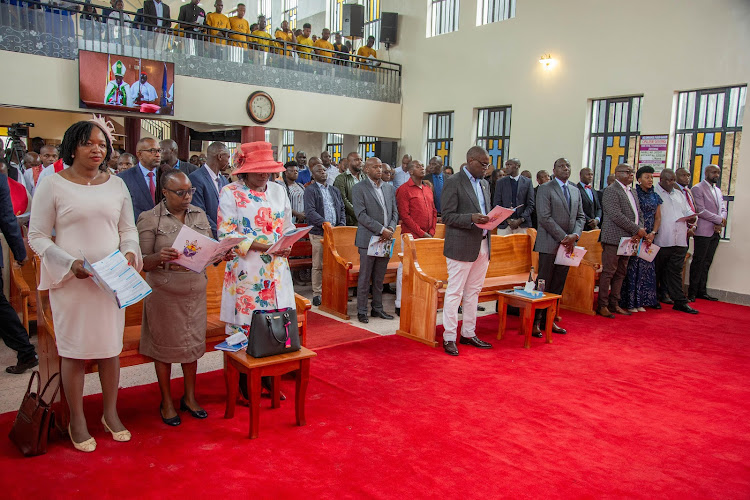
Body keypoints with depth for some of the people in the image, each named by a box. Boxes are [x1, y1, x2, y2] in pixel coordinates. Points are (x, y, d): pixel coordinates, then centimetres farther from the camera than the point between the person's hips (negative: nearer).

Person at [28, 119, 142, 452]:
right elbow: (37, 236, -2)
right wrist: (70, 263, -16)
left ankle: (110, 413, 27)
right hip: (71, 281, -3)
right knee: (74, 349, 5)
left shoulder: (117, 185, 8)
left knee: (111, 346, 10)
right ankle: (77, 420, 21)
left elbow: (128, 229, 14)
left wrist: (130, 253, -7)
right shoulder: (53, 186, -3)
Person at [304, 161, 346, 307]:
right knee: (318, 266, -1)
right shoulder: (310, 190, -1)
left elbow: (342, 209, 18)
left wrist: (341, 225, 1)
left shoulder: (335, 190, 19)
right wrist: (325, 224, -19)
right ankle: (317, 294, 8)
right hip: (319, 233, -5)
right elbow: (310, 212, -12)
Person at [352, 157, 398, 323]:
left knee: (379, 278, 12)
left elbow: (395, 211, 14)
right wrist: (381, 230, -17)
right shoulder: (358, 188, -5)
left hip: (385, 240, 5)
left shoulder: (389, 188, 14)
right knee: (364, 278, 1)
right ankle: (362, 311, 10)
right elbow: (361, 215, -13)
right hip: (368, 239, -5)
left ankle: (377, 308, 22)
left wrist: (391, 229, -6)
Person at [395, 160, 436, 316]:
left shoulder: (428, 189, 17)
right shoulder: (404, 189, -4)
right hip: (411, 236, -6)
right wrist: (421, 233, -12)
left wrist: (431, 232, 3)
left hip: (427, 237, 6)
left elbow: (434, 212, 18)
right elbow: (404, 215, -11)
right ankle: (400, 305, 4)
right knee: (405, 268, -3)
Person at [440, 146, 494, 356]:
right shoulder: (453, 182, -8)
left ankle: (468, 333, 24)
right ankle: (449, 338, 7)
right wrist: (471, 218, -26)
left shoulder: (484, 184, 16)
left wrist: (490, 220, 1)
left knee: (473, 292, 13)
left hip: (482, 246, 8)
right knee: (454, 292, -1)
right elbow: (447, 216, -13)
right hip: (461, 246, -7)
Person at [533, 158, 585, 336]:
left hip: (567, 245, 6)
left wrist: (574, 235, -4)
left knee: (558, 286, 8)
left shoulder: (576, 191, 18)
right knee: (543, 284, -5)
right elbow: (545, 217, -12)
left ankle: (549, 319, 15)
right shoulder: (545, 189, -3)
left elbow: (580, 216, 15)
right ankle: (535, 321, 1)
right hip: (549, 244, -6)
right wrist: (563, 238, -13)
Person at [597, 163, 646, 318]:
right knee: (608, 272, -4)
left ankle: (614, 304, 19)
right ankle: (602, 305, 2)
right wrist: (637, 229, -15)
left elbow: (639, 214, 18)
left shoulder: (632, 192, 19)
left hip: (628, 239, 9)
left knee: (621, 273, 11)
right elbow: (616, 215, -18)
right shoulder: (611, 190, -9)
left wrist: (638, 231, -1)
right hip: (614, 238, -8)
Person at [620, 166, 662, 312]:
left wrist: (653, 233, -2)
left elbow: (658, 218, 14)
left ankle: (640, 301, 14)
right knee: (632, 267, -5)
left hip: (648, 237, 6)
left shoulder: (654, 197, 13)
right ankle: (629, 302, 2)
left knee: (646, 267, 6)